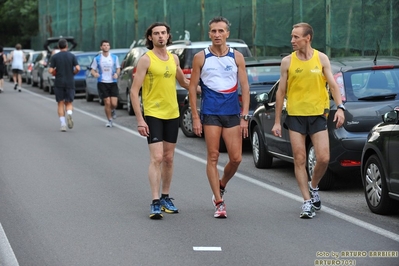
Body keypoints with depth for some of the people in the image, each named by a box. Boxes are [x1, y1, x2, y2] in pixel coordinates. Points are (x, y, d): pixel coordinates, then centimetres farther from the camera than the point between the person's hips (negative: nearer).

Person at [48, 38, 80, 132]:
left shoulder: (54, 57, -1)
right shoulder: (72, 56, 0)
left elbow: (50, 71, -8)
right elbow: (78, 68, -10)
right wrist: (72, 73, 9)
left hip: (59, 83, 0)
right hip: (70, 83, 0)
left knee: (61, 104, 6)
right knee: (69, 103, 11)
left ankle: (63, 124, -4)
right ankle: (69, 113, -22)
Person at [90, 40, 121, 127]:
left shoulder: (114, 57, 6)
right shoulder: (97, 59, 2)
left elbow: (118, 68, 15)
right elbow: (92, 70, 7)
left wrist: (117, 74, -7)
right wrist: (94, 73, -16)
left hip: (113, 82, 1)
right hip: (102, 83, -1)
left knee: (114, 103, -6)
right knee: (107, 103, -7)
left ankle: (112, 110, 30)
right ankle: (109, 120, 11)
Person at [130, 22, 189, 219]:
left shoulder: (174, 59, 9)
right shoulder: (146, 59, -8)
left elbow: (183, 81, 27)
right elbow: (134, 91, -11)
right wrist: (140, 119, -16)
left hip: (172, 114, 6)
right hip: (153, 115, -6)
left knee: (168, 159, 11)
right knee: (156, 158, -12)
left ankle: (165, 198, 22)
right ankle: (155, 203, -12)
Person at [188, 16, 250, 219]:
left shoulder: (237, 57, 4)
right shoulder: (201, 57, 0)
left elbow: (245, 87, 4)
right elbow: (192, 87, 2)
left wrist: (244, 116, -2)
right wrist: (195, 117, -3)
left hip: (232, 113, 2)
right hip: (210, 113, -2)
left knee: (236, 158, -1)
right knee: (213, 157, -3)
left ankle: (221, 186, 28)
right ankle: (219, 202, 2)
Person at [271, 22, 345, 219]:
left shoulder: (321, 59, 2)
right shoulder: (287, 61, 2)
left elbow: (333, 85, 2)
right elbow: (281, 92, 6)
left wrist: (340, 107, -15)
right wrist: (277, 121, 4)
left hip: (318, 114, 0)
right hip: (295, 115, 0)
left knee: (323, 158, -7)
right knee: (300, 159, -3)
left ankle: (313, 186, 23)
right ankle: (307, 202, 3)